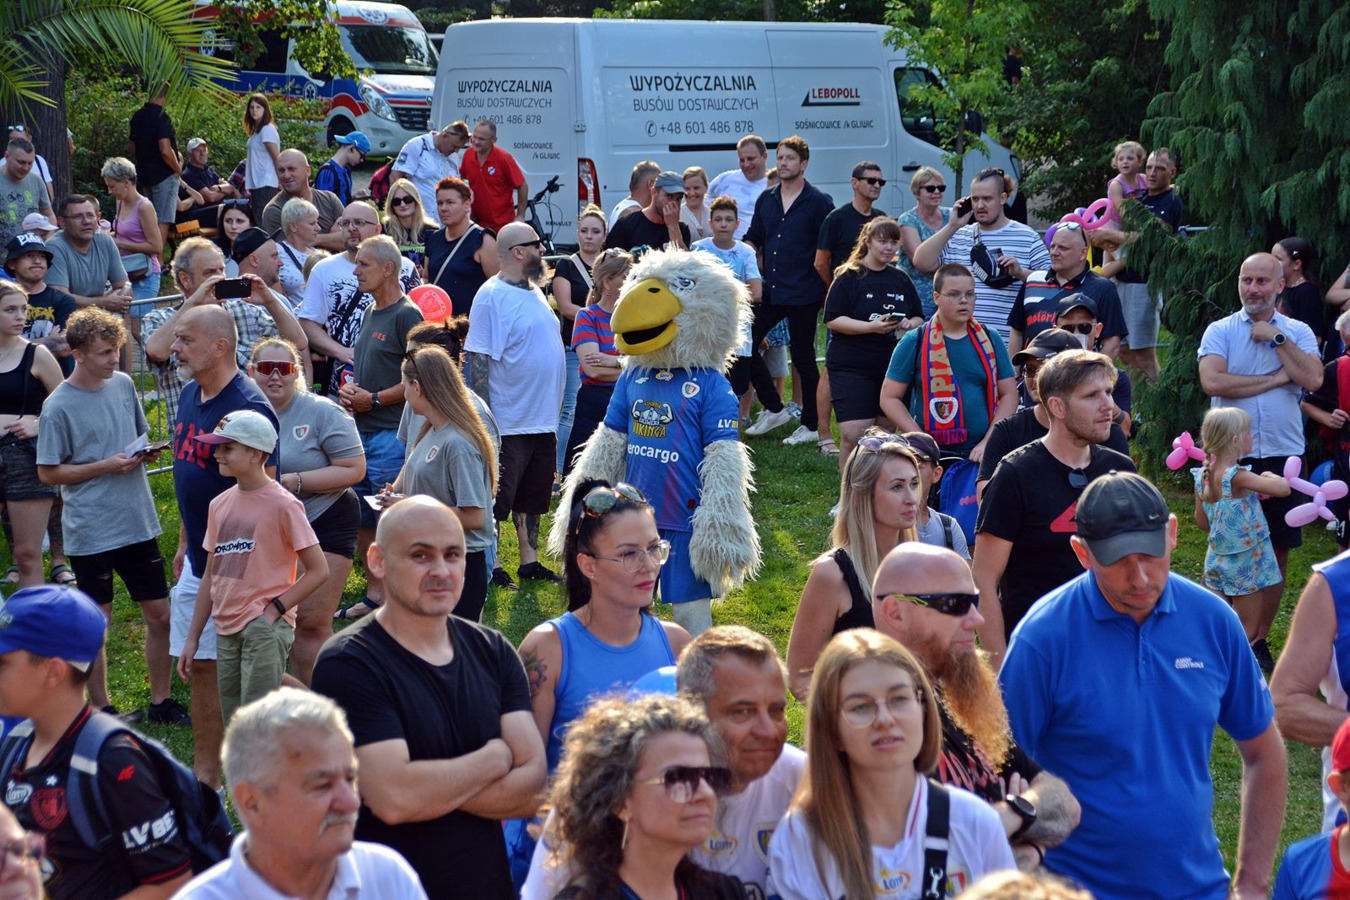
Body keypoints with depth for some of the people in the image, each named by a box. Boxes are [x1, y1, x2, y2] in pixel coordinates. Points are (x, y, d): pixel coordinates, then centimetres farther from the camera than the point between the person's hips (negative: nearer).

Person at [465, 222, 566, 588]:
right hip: (508, 421, -8)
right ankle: (490, 565, 10)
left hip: (543, 419, 8)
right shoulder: (492, 296, -15)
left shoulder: (534, 292, 12)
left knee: (532, 497, 15)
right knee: (496, 499, 1)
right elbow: (478, 360, -17)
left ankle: (529, 559, 23)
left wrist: (554, 409, 19)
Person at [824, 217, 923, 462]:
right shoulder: (849, 276, -1)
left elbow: (920, 318, 18)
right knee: (854, 435, -12)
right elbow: (833, 320, -8)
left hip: (893, 367, 5)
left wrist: (909, 324, -6)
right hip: (852, 368, -5)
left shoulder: (901, 280, 13)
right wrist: (872, 327, -21)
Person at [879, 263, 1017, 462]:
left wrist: (988, 442, -5)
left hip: (979, 454, 2)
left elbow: (1009, 394, 8)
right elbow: (889, 398, 1)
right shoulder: (914, 343, 1)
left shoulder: (990, 340, 9)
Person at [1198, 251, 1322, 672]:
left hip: (1282, 455, 2)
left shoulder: (1298, 332, 6)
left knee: (1277, 551, 7)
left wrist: (1277, 338, -9)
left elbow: (1312, 379, -10)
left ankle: (1259, 638, 20)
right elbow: (1212, 381, -17)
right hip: (1232, 455, -2)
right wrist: (1276, 378, -11)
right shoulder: (1220, 331, 1)